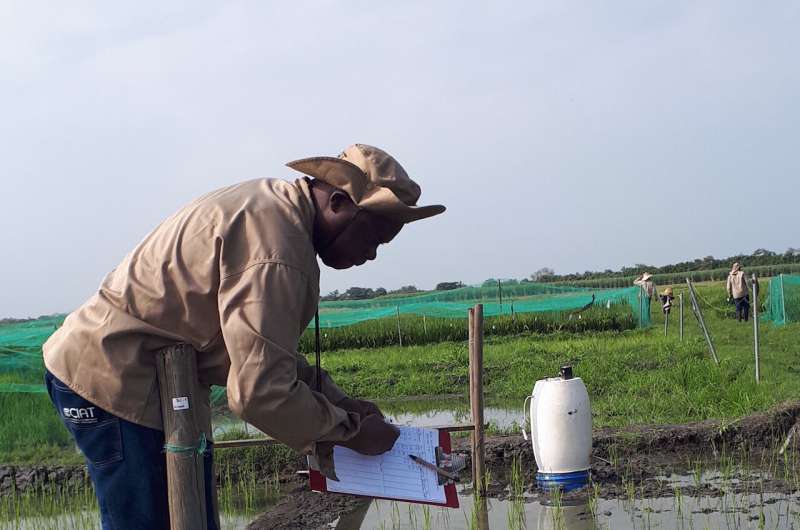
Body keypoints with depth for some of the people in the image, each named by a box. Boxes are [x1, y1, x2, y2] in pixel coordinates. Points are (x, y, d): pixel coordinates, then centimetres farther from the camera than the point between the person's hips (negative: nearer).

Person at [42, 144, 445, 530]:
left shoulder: (272, 204, 8)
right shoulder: (274, 247, -25)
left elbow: (263, 350, 16)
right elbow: (260, 392, -27)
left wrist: (335, 400, 6)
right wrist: (349, 431, -14)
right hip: (114, 380, -11)